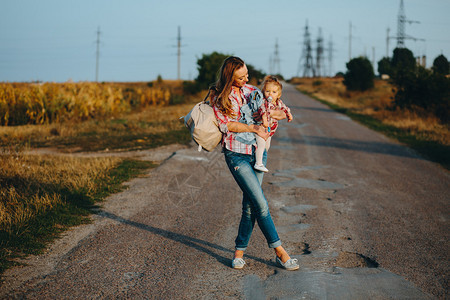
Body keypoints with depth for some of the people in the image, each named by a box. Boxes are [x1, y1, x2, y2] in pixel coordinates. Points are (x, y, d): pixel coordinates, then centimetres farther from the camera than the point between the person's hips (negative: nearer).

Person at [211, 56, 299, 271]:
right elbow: (227, 124, -11)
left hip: (258, 152, 5)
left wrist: (274, 114, -2)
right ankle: (279, 252, -4)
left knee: (250, 206, 4)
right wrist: (253, 128, -20)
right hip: (236, 154, -5)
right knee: (261, 204, -12)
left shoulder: (251, 90, 10)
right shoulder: (219, 96, -4)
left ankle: (239, 251, 18)